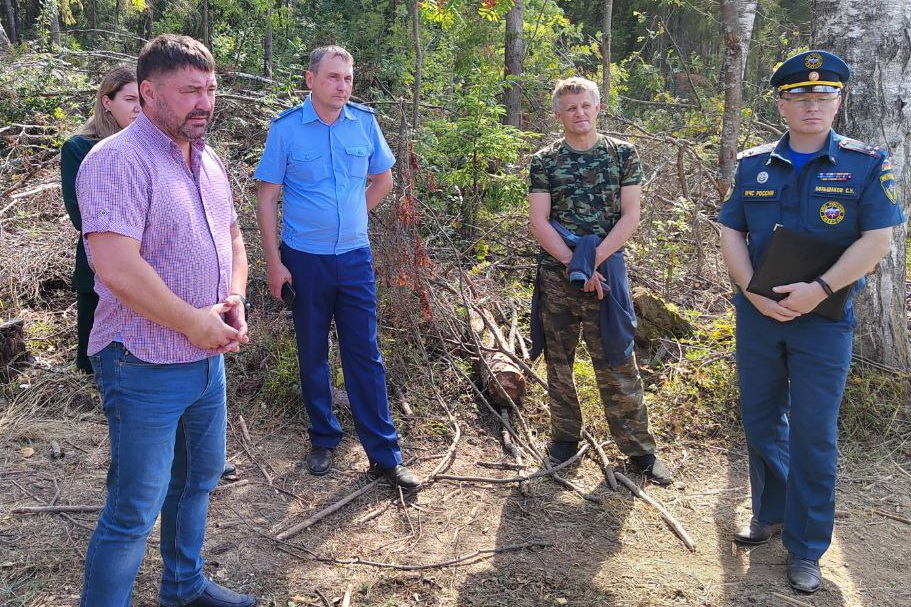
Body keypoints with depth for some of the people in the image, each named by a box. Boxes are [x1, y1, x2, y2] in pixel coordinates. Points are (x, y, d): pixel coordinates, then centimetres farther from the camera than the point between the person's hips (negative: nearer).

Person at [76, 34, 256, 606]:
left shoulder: (209, 161, 8)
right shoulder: (118, 161, -19)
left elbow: (232, 236, 19)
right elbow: (118, 269, -29)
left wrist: (235, 300, 1)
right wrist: (196, 323, -19)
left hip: (209, 359, 9)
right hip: (146, 368, -9)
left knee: (199, 478, 23)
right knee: (135, 511, 2)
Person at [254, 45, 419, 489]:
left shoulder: (364, 121, 1)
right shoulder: (286, 127, -6)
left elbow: (382, 179, 16)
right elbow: (267, 197, -5)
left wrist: (351, 217, 9)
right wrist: (274, 263, -9)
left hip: (355, 257, 2)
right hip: (304, 260, -1)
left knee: (365, 355, 4)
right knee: (313, 355, 10)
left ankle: (385, 453, 11)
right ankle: (323, 440, 27)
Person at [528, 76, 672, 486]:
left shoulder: (622, 154, 4)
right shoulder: (544, 161, 4)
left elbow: (630, 216, -3)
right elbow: (538, 222, -3)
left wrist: (593, 261, -14)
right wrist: (573, 264, -14)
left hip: (607, 272, -1)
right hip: (555, 275, 1)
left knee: (618, 364, 1)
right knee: (558, 361, 10)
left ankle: (639, 448, 13)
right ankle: (565, 437, 26)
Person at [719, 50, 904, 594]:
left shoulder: (866, 164, -2)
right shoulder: (753, 165, 5)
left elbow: (878, 239, -9)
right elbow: (731, 233, 3)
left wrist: (819, 290, -20)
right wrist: (753, 291, -11)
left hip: (824, 320, -3)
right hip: (757, 315, 3)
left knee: (813, 434, 1)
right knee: (761, 421, 13)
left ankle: (807, 548, 15)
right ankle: (770, 512, 34)